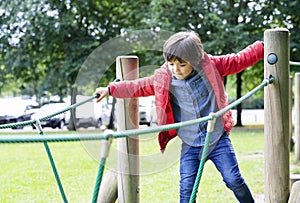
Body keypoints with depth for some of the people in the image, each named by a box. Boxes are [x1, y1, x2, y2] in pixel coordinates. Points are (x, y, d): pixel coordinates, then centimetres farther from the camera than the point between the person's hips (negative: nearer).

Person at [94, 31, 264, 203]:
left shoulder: (211, 66, -8)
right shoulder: (163, 78, -3)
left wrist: (263, 47, 3)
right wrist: (110, 90, 10)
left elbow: (239, 60, 2)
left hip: (218, 139, -2)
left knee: (234, 180, -4)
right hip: (190, 145, 2)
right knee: (187, 189, -2)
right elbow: (139, 87, 10)